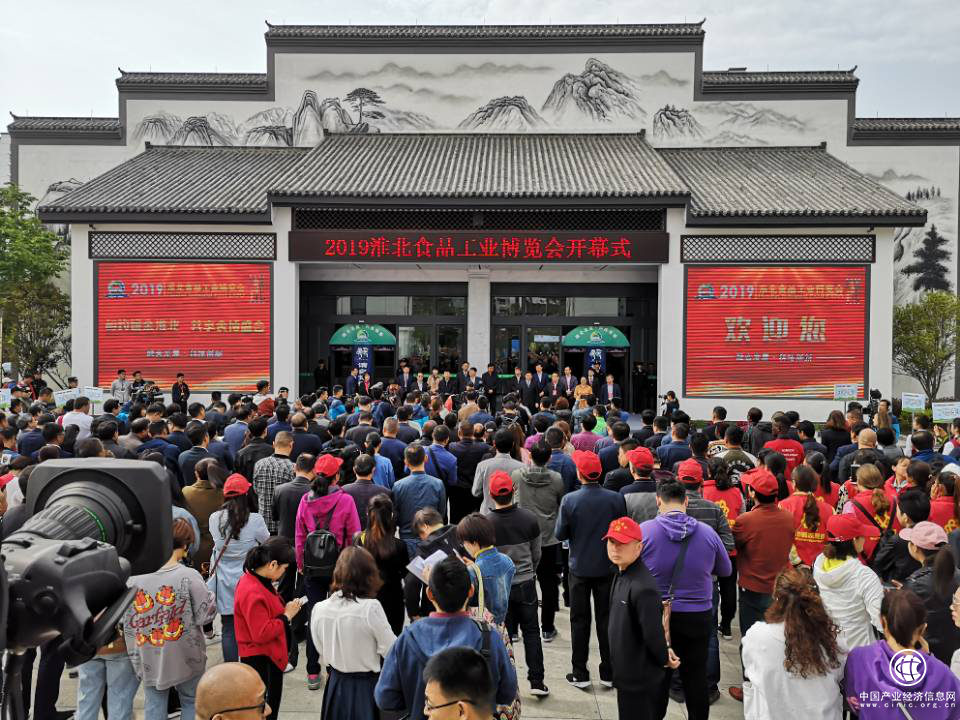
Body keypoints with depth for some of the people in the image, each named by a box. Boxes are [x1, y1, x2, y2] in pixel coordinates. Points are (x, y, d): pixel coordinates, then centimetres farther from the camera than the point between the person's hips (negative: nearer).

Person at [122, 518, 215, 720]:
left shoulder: (134, 577, -7)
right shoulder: (189, 576, -19)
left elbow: (124, 619, 0)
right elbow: (205, 614, -15)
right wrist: (210, 597, 3)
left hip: (149, 658, 3)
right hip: (184, 656, -3)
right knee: (191, 701, 15)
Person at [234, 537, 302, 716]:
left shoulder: (257, 580, 2)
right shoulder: (253, 593, -28)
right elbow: (262, 634, -28)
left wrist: (286, 609, 1)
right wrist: (287, 615, -19)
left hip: (271, 655, 10)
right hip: (260, 661, -10)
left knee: (272, 707, 21)